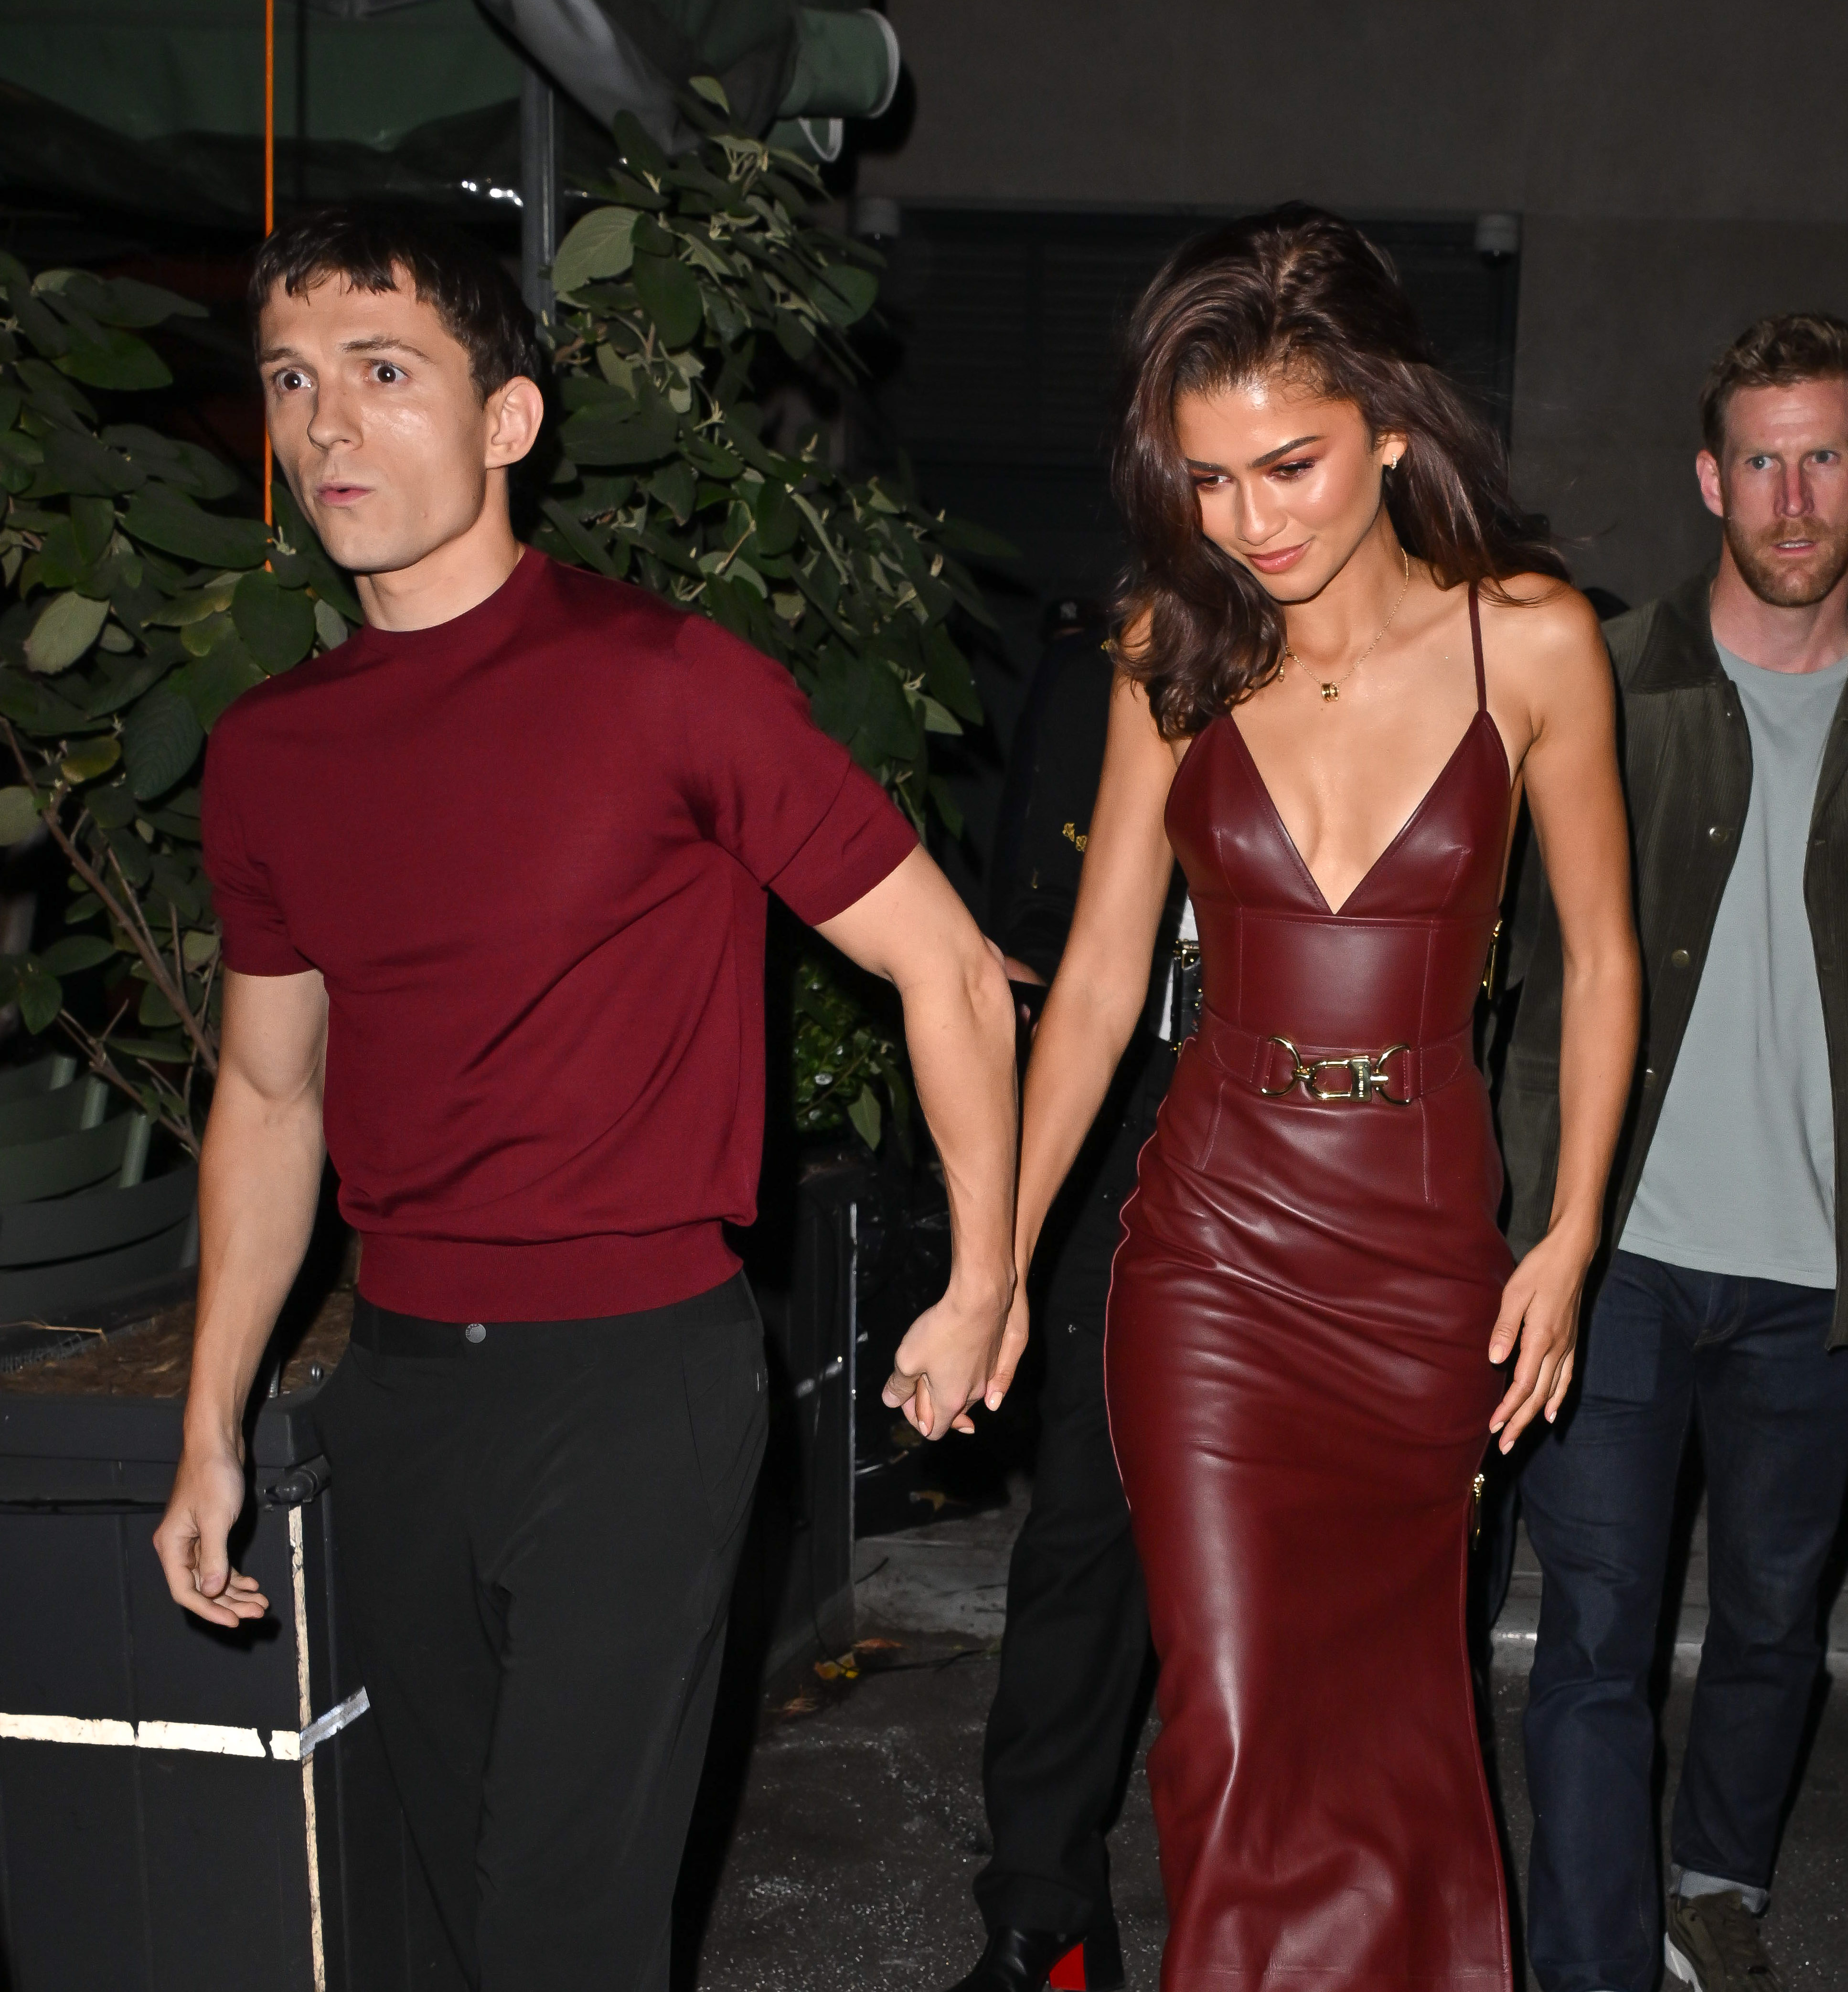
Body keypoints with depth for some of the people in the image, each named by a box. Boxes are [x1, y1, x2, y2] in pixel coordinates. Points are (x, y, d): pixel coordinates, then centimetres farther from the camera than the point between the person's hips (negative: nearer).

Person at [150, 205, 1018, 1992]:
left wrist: (983, 1288, 1)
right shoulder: (268, 750, 6)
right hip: (399, 1380, 6)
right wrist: (209, 1435, 17)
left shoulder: (665, 683, -11)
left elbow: (946, 964, -5)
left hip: (636, 1373, -5)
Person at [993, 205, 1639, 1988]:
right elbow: (1095, 978, 2)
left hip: (1426, 1247, 0)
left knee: (1392, 1711, 13)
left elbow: (1602, 960, 3)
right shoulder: (1176, 649, -1)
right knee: (1236, 1724, 0)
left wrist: (1568, 1240, -1)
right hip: (1211, 1240, 0)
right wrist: (997, 1260, 1)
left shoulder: (1528, 641, -6)